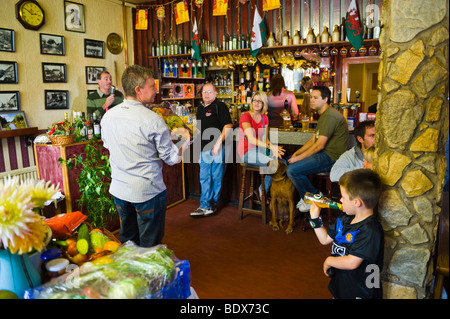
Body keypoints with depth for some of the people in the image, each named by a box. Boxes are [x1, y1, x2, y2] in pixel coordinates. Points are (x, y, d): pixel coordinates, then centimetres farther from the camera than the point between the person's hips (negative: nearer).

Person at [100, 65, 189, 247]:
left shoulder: (107, 116, -1)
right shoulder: (153, 120, -19)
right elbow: (171, 159, -13)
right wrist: (185, 142, 7)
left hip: (119, 189, 6)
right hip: (148, 191, -6)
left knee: (127, 241, 22)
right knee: (150, 246, 10)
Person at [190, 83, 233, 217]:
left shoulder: (220, 106, -6)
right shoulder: (200, 108, 18)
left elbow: (228, 125, -14)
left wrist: (218, 142, -19)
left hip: (217, 149, -7)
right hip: (203, 149, 7)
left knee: (216, 178, 2)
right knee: (204, 179, 7)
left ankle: (209, 205, 12)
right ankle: (206, 206, 13)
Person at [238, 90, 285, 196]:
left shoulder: (264, 118, 11)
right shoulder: (245, 116, -11)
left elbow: (265, 138, 6)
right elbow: (251, 139, -22)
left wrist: (274, 149, -16)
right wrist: (270, 146, -33)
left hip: (260, 149, 7)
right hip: (247, 152, -7)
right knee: (273, 164, -25)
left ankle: (264, 191, -4)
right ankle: (262, 192, -4)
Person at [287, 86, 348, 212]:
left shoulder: (330, 116, -18)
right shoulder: (324, 115, 18)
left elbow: (319, 145, -22)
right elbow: (313, 139, 18)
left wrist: (299, 157, -14)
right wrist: (296, 153, 7)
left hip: (331, 158, -11)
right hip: (324, 154, 11)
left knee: (292, 169, -20)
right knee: (289, 161, 13)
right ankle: (304, 197, 16)